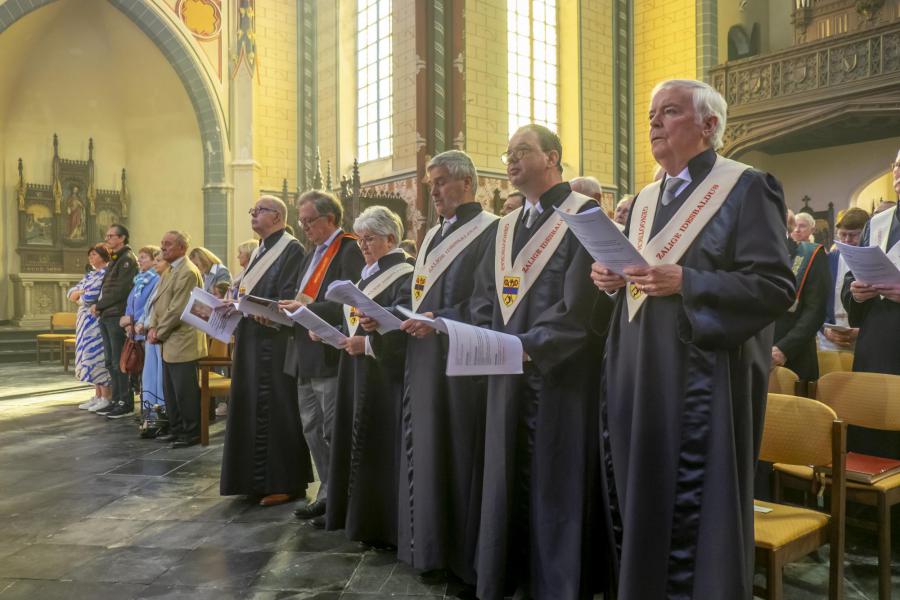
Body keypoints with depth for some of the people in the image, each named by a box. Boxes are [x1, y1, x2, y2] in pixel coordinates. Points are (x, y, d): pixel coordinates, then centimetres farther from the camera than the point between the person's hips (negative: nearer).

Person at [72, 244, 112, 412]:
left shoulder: (105, 273, -10)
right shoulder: (89, 275, 18)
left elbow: (91, 297, -19)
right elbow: (71, 294, 13)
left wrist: (79, 298, 2)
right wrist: (82, 292, -8)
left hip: (97, 320, -9)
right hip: (85, 320, 9)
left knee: (97, 355, -8)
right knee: (89, 356, 10)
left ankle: (106, 398, -3)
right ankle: (97, 396, 16)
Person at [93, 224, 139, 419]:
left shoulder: (127, 259, -10)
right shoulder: (114, 260, 19)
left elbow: (120, 291, -17)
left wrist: (99, 306, -9)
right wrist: (100, 307, 5)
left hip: (118, 316, -9)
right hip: (106, 316, 9)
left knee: (119, 362, -5)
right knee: (111, 361, 12)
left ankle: (126, 403, 2)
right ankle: (116, 400, 20)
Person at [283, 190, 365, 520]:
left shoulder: (350, 250, -11)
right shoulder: (313, 254, 18)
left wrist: (309, 307, -22)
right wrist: (287, 308, 1)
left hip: (331, 357, -9)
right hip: (306, 357, 10)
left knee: (334, 431, -2)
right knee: (312, 430, 15)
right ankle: (327, 494, 26)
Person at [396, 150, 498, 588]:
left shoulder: (490, 231, -7)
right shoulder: (433, 235, 19)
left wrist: (441, 321, -23)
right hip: (425, 360, 8)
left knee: (461, 455, 0)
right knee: (427, 453, 11)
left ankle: (464, 555, 14)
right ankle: (432, 548, 24)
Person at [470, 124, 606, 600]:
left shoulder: (585, 215, -5)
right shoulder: (505, 227, 16)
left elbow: (581, 302, -15)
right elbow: (482, 298, 14)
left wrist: (528, 346, -19)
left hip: (562, 378, -6)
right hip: (507, 378, 6)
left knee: (557, 486, 3)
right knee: (508, 484, 12)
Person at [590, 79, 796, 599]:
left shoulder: (747, 188, -4)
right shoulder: (645, 200, 17)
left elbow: (776, 286, -12)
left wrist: (685, 282, -21)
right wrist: (612, 278, 0)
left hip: (702, 378, -6)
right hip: (638, 377, 7)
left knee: (692, 513, -2)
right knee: (636, 504, 12)